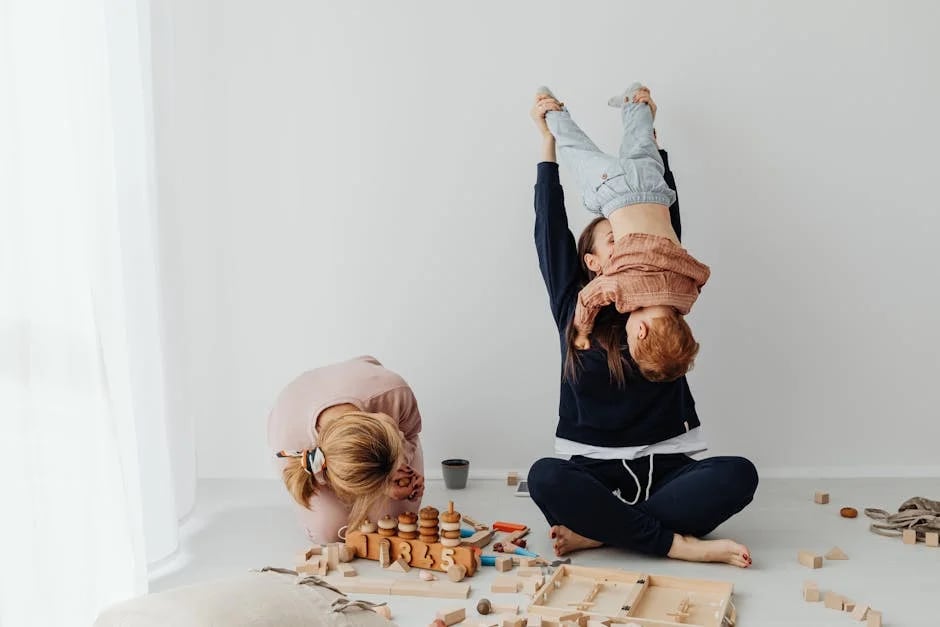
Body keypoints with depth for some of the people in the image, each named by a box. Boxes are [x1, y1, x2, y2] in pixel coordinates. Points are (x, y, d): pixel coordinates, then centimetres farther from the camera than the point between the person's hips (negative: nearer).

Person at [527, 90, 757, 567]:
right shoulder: (573, 309, 6)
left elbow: (666, 217, 10)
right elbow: (550, 229, 4)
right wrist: (548, 139, 10)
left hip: (663, 468, 2)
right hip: (594, 470, -2)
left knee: (738, 474, -27)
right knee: (545, 477, -34)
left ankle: (600, 531, -26)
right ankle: (678, 543, -30)